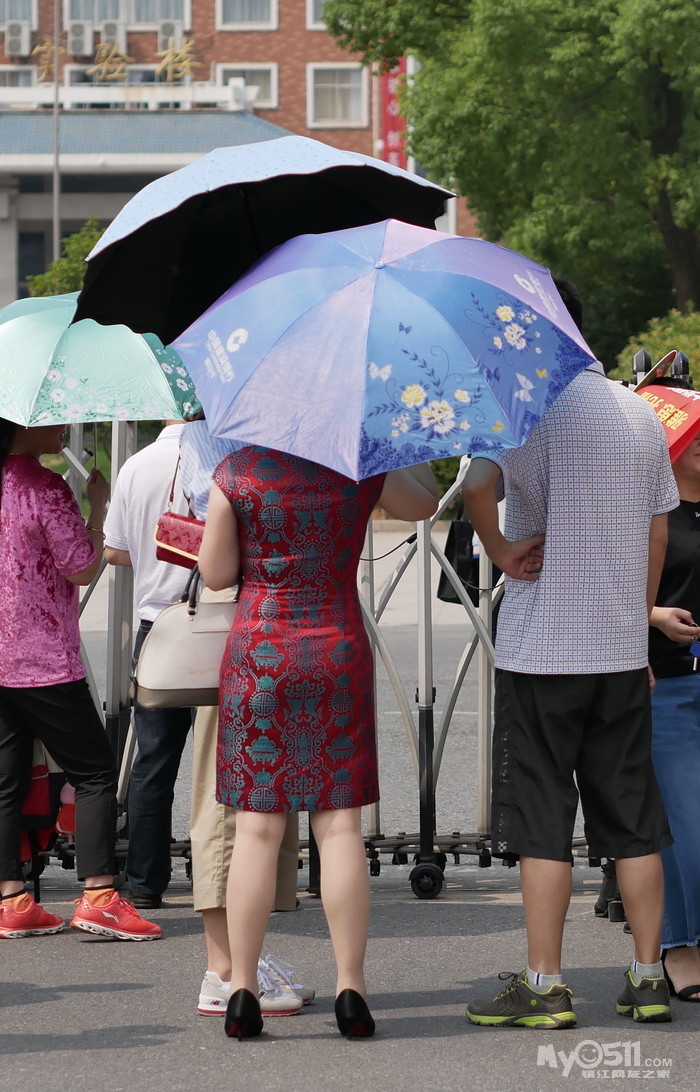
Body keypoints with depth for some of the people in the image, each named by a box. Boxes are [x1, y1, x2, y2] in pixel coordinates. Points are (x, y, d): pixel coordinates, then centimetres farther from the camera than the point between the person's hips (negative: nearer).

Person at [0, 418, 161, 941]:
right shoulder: (44, 487, -15)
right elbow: (84, 567, -11)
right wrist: (98, 505, -1)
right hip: (43, 661, -7)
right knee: (96, 771, -1)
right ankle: (98, 895, -8)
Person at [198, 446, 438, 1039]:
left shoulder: (237, 472, -6)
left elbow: (217, 573, 0)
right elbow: (425, 503, 19)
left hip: (259, 653, -1)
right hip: (339, 653, 1)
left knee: (256, 826, 2)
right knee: (340, 824, 3)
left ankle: (242, 989, 2)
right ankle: (351, 987, 2)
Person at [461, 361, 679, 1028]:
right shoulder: (641, 415, 10)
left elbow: (476, 484, -28)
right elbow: (658, 532, 15)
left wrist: (501, 549, -12)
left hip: (541, 644, -6)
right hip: (623, 647, 6)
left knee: (541, 820, -2)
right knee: (634, 820, 10)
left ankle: (544, 985, -1)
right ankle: (647, 979, 11)